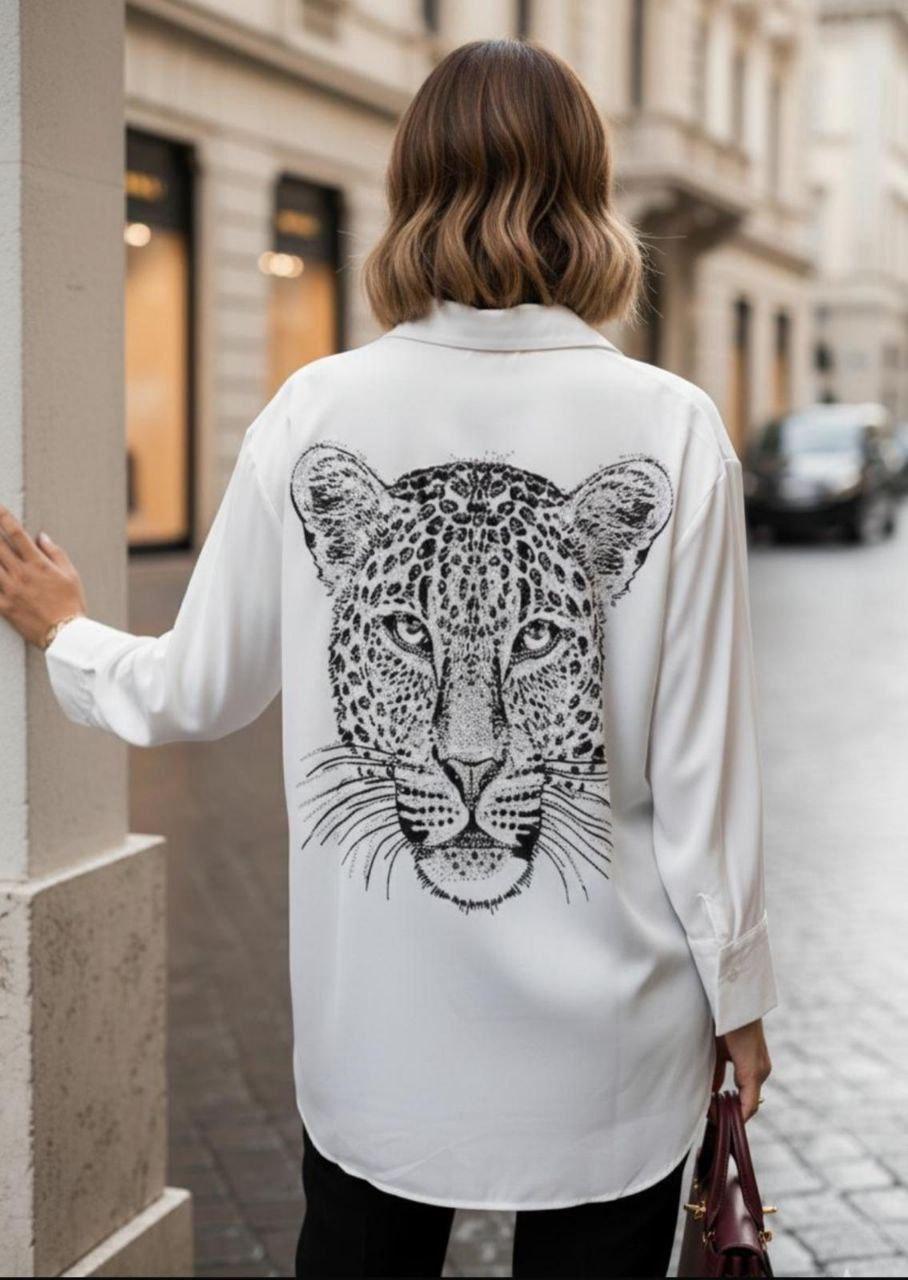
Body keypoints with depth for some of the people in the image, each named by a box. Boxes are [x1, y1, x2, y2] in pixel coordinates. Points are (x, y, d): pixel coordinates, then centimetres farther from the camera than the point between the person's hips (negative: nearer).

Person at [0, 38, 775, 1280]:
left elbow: (203, 690, 3)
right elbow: (702, 754, -8)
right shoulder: (673, 429, -11)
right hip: (603, 1036, -1)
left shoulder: (313, 413, -6)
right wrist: (736, 986, 6)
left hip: (378, 1024, 2)